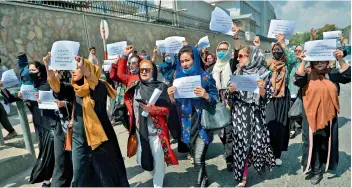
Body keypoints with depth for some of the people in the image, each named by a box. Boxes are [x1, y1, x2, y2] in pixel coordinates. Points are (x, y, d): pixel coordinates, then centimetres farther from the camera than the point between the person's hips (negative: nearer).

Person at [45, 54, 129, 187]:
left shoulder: (98, 87, -8)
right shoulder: (73, 89, 7)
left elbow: (96, 85, -31)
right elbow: (57, 88, -10)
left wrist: (84, 67, -46)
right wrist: (50, 68, -26)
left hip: (98, 138, -5)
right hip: (79, 139, 5)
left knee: (108, 175, 9)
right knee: (79, 177, 16)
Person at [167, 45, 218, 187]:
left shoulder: (205, 76, -9)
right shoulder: (179, 77, 1)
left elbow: (215, 98, -7)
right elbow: (176, 103, 5)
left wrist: (206, 95, -27)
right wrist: (171, 96, -16)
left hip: (203, 121, -4)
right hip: (187, 122, 4)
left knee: (199, 158, -7)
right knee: (195, 155, 19)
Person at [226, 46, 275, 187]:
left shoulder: (261, 72, -3)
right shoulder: (237, 73, 5)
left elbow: (264, 97, -5)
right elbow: (229, 96, 6)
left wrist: (262, 89, -24)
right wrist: (230, 90, -14)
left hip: (255, 112, -2)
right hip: (239, 113, 2)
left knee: (257, 140, 3)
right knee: (241, 142, 2)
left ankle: (261, 164, 35)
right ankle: (242, 175, 14)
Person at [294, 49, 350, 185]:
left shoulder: (331, 76, 5)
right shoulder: (308, 76, -3)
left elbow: (347, 75, -6)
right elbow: (298, 80, -21)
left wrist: (340, 59, -15)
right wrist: (303, 62, -25)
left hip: (328, 116, 2)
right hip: (312, 117, -2)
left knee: (326, 143, 15)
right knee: (313, 143, 7)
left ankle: (323, 165, 38)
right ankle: (316, 171, 23)